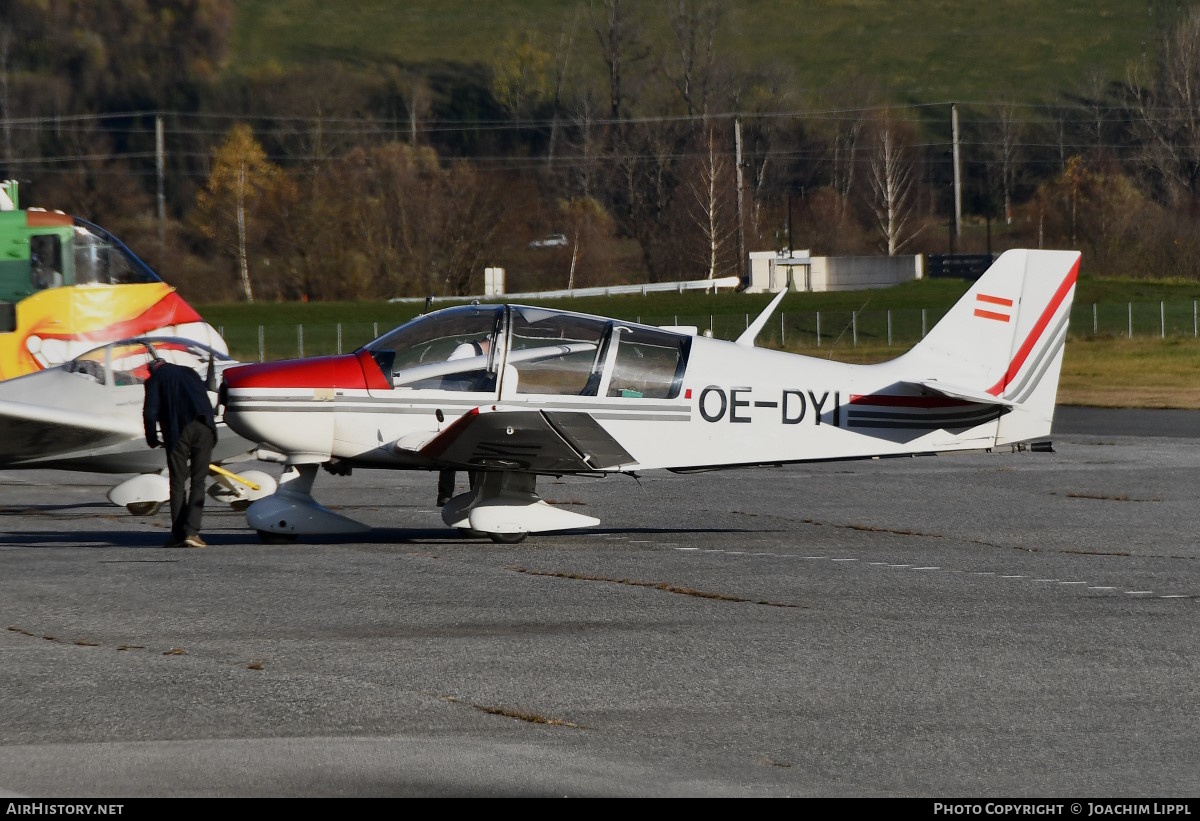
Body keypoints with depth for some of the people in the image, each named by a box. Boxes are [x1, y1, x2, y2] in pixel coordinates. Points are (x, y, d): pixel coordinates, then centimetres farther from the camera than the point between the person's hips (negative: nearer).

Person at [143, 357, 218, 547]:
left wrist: (152, 439, 14)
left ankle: (178, 535, 4)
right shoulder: (190, 373, 26)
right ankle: (191, 531, -9)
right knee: (198, 482, 3)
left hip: (178, 430, -3)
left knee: (178, 484, 6)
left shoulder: (156, 379, 12)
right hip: (204, 429, 3)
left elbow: (150, 412, 2)